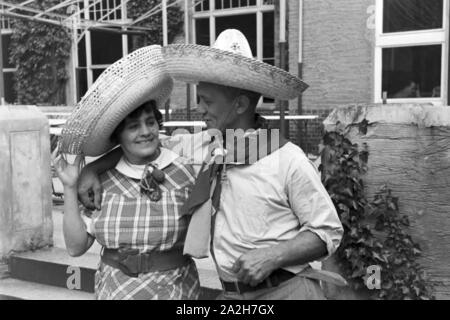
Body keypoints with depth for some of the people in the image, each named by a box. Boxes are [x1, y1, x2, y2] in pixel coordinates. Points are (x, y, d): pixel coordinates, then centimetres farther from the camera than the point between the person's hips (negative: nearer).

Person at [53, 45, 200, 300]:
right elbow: (76, 246, -3)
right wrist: (70, 188, -12)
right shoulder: (99, 179, -5)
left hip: (174, 290, -1)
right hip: (115, 289, 1)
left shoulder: (182, 173, -9)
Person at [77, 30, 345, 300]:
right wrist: (93, 169, 1)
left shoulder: (288, 159, -13)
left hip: (287, 290, -4)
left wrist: (273, 256, -21)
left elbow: (328, 232, -9)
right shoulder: (200, 146, 1)